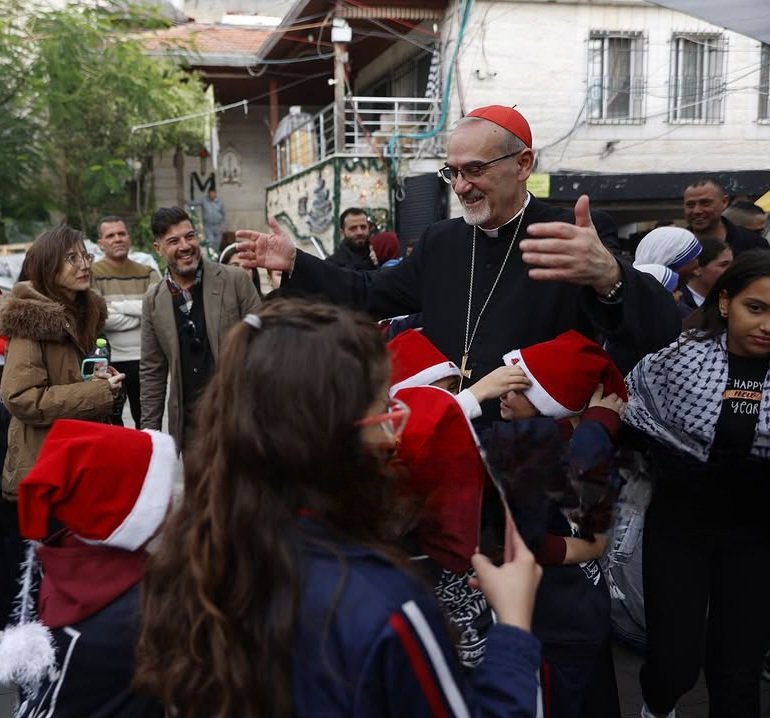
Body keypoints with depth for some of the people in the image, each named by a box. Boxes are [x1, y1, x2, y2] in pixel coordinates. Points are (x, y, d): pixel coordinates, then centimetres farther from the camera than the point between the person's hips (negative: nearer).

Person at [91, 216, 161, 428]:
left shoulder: (148, 273, 8)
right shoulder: (92, 274, -2)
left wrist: (116, 306, -11)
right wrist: (139, 315, -8)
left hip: (144, 360, 3)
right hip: (108, 361, -3)